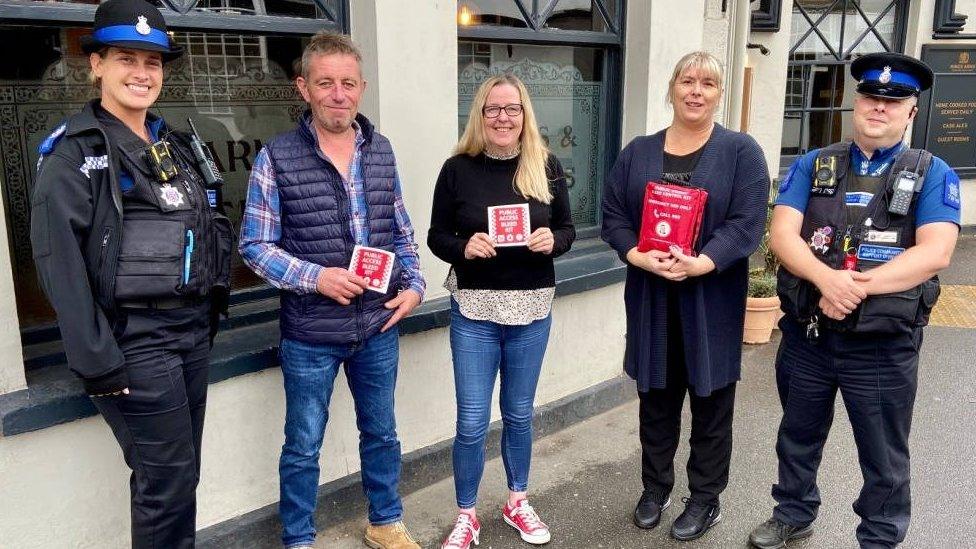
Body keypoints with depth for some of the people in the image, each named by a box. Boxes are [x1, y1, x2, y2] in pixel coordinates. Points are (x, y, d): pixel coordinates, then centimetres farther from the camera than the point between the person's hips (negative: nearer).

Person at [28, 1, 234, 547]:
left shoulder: (176, 145, 14)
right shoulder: (73, 153, -7)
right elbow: (61, 265, -13)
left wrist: (209, 320, 12)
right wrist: (98, 363, -17)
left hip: (194, 332, 7)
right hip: (135, 339, -6)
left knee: (182, 477, 15)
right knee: (168, 482, -1)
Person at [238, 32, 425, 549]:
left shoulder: (381, 151, 4)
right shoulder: (276, 157, -9)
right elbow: (255, 246, -8)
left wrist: (414, 285, -3)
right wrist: (315, 277, -21)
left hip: (379, 328, 4)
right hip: (310, 336, -3)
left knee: (381, 433, 20)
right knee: (303, 447, 12)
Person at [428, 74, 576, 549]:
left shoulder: (547, 167, 0)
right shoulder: (458, 168, -5)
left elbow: (568, 230, 7)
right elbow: (436, 237, 0)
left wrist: (553, 240, -15)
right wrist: (464, 246, -20)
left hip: (532, 309, 2)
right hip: (474, 310, -2)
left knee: (519, 414, 17)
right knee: (471, 421, 4)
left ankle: (517, 502, 38)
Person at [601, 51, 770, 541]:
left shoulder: (741, 152, 0)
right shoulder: (638, 152, 9)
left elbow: (746, 223, -10)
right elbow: (613, 215, 4)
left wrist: (701, 264, -24)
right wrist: (636, 255, -15)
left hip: (712, 301, -2)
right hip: (651, 299, 3)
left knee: (710, 402, 9)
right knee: (655, 397, 13)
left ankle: (705, 499, 26)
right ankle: (655, 488, 32)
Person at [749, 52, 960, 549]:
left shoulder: (932, 175, -2)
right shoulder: (813, 166, 3)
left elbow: (934, 253, -15)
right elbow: (782, 233, -8)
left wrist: (857, 287, -24)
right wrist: (827, 279, -26)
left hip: (883, 346, -2)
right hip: (806, 336, 2)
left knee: (884, 458, 14)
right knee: (798, 438, 21)